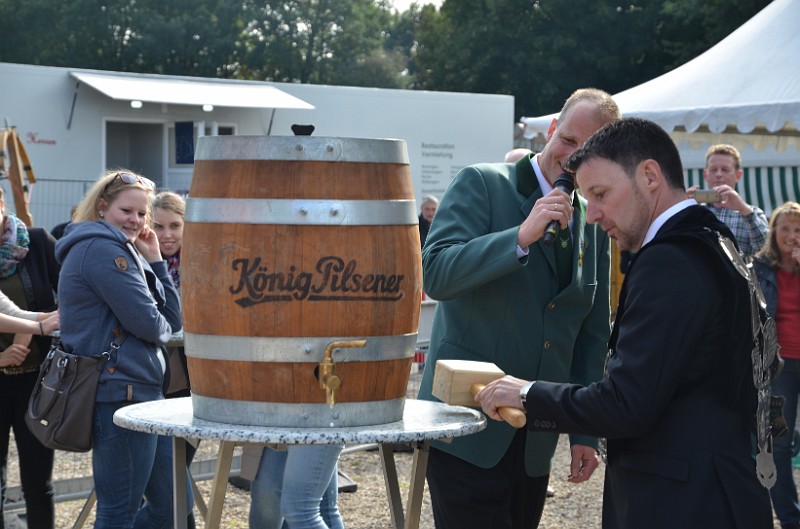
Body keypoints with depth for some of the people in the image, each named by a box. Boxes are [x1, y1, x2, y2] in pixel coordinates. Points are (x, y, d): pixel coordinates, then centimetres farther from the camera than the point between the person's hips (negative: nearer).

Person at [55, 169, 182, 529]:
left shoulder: (122, 250, 20)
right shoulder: (102, 249, -13)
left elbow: (172, 319, 14)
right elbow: (149, 323, -19)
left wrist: (154, 262, 6)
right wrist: (162, 329, 4)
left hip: (132, 391, 11)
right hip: (120, 392, -11)